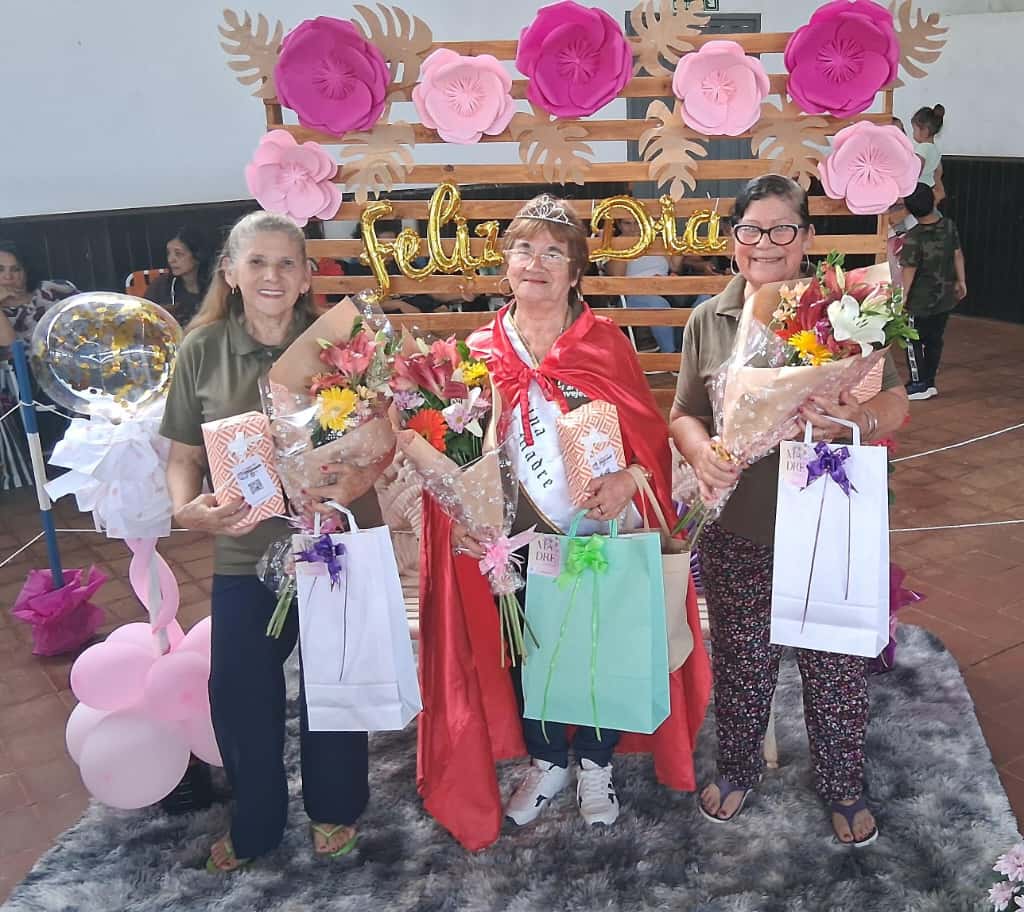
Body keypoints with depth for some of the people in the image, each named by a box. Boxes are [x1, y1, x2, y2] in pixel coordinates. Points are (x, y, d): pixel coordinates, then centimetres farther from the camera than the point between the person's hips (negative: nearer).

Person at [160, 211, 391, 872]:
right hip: (245, 551, 2)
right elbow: (184, 453, 3)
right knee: (237, 692, 8)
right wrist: (187, 507, -17)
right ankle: (255, 824, 35)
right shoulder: (201, 351, -3)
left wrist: (359, 480, -25)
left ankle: (335, 810, 40)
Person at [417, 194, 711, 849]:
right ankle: (546, 762, 39)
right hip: (516, 542, 1)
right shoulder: (480, 352, 0)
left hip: (602, 533, -1)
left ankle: (595, 766, 37)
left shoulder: (606, 344, -4)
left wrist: (627, 480, -22)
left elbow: (650, 431, -4)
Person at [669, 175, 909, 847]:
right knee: (741, 661, 16)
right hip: (736, 532, 2)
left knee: (837, 664, 11)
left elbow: (895, 405, -3)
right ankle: (739, 765, 42)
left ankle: (844, 784, 37)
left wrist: (857, 421, -26)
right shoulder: (709, 322, 3)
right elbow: (685, 414, 9)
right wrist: (701, 452, -14)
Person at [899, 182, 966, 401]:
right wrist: (961, 280, 17)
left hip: (920, 301, -6)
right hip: (945, 297, 6)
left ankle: (919, 385, 11)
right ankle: (929, 383, 23)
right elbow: (958, 254, 5)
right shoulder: (949, 225, -4)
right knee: (934, 339, 16)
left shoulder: (913, 237, -21)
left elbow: (909, 270, -18)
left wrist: (902, 297, -9)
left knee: (913, 341, 8)